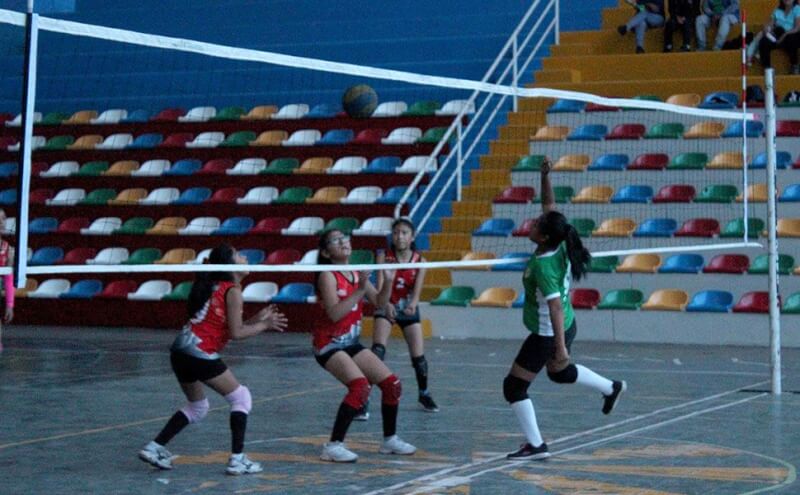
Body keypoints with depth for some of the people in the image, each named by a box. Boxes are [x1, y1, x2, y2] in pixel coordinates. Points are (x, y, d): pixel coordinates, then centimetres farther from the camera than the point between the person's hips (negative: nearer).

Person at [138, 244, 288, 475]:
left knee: (197, 406, 24)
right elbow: (236, 333, -9)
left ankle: (155, 448, 18)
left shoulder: (214, 286, 19)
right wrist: (264, 325, 2)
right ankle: (237, 459, -2)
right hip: (200, 354, -9)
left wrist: (256, 319, 18)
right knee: (241, 397, 3)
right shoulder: (232, 291, -7)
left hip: (180, 350, 9)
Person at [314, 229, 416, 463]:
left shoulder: (357, 274, 5)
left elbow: (379, 302, 9)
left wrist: (388, 281, -8)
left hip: (351, 342, 8)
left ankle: (390, 439, 25)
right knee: (360, 386, -28)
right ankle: (333, 446, -25)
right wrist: (359, 290, -30)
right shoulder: (328, 276, -15)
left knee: (391, 384, 7)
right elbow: (334, 314, -27)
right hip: (329, 344, -8)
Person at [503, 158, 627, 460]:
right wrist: (545, 177, -4)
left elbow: (556, 306, -33)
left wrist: (560, 346, -35)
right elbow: (549, 205, 6)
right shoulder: (559, 247, -7)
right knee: (559, 373, 36)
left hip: (547, 335, -9)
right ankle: (611, 389, 47)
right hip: (566, 328, 9)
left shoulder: (543, 266, -29)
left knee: (514, 386, 1)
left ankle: (535, 446, 4)